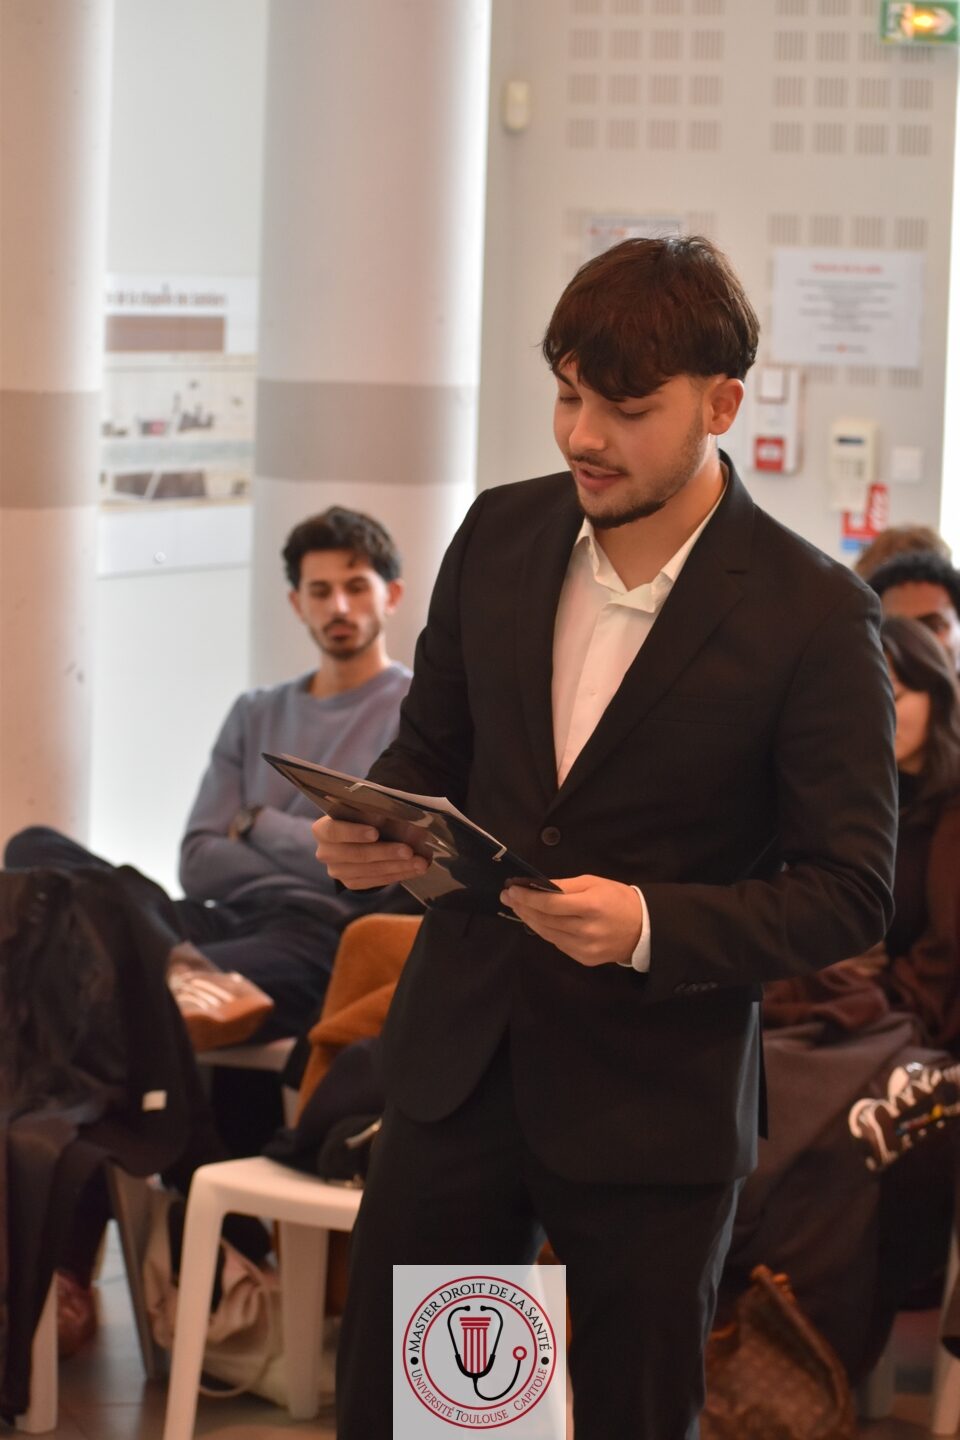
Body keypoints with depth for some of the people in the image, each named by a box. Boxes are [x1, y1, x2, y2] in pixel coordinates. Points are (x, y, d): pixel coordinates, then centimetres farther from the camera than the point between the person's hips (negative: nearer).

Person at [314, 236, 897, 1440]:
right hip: (458, 1060, 4)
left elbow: (847, 892, -11)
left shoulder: (811, 615, -13)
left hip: (651, 1109, -4)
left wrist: (650, 927, -26)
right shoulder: (500, 536, 2)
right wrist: (377, 831, -9)